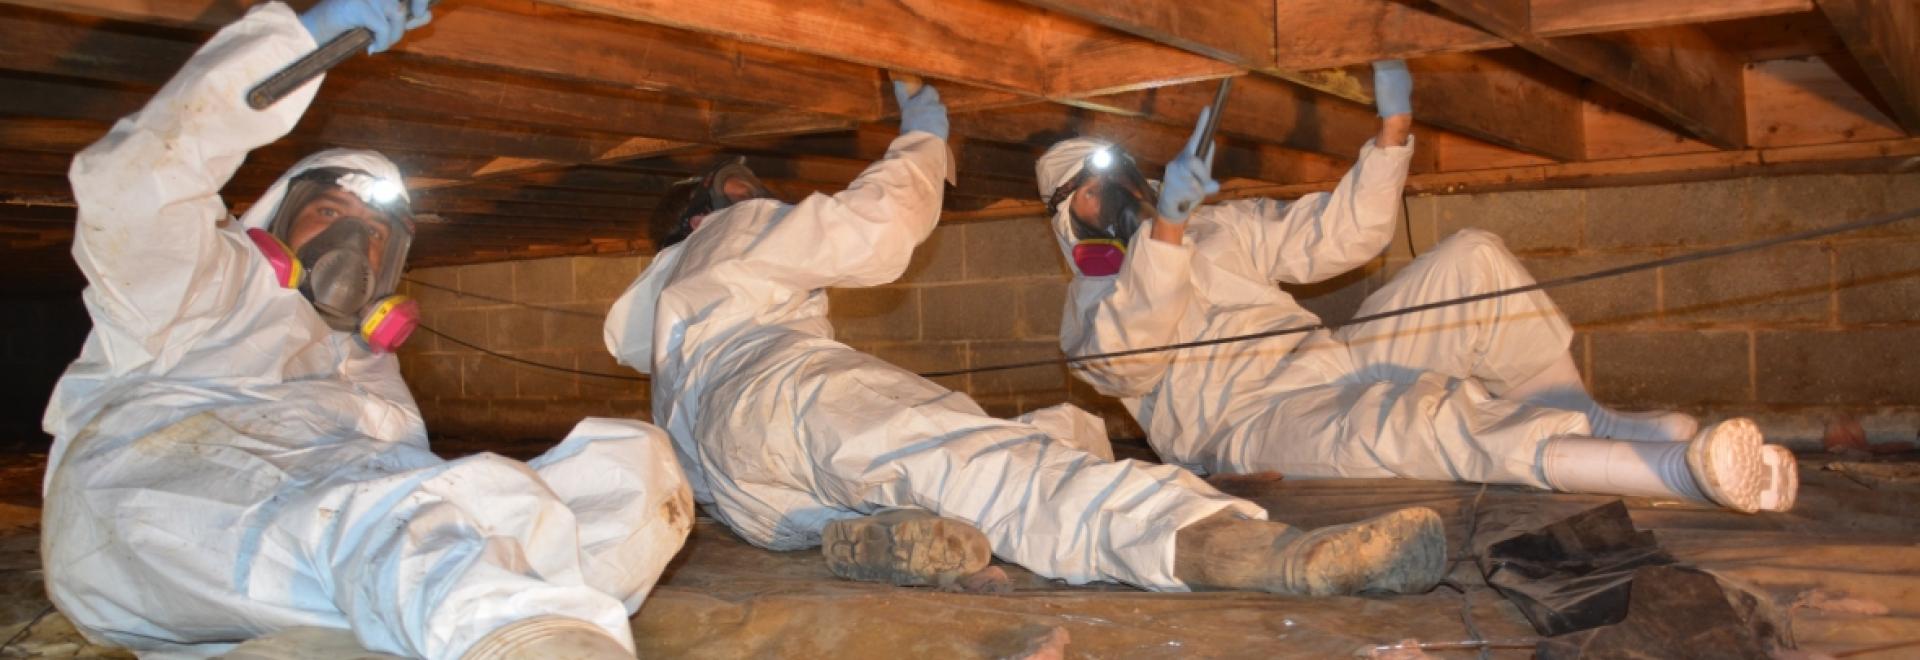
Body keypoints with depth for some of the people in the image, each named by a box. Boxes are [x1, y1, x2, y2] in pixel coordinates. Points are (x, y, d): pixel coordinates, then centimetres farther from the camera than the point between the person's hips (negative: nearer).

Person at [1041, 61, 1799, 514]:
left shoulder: (1221, 227, 24)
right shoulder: (1089, 310, 6)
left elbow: (1340, 234, 20)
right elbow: (1127, 354, -18)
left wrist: (1393, 128, 8)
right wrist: (1165, 225, -31)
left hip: (1338, 367, 7)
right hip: (1258, 424, -7)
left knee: (1471, 258, -6)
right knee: (1419, 413, -36)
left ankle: (1578, 416, -16)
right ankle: (1684, 468, -46)